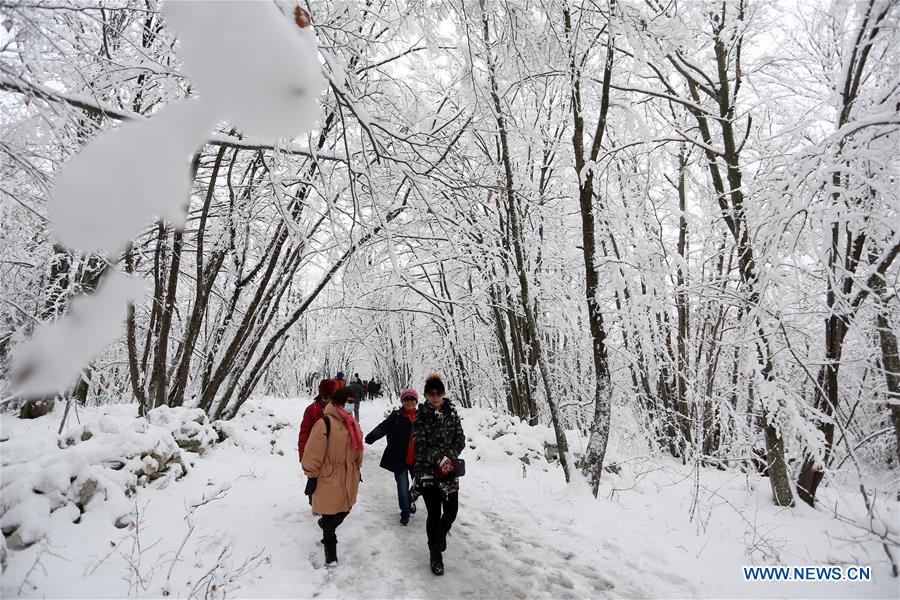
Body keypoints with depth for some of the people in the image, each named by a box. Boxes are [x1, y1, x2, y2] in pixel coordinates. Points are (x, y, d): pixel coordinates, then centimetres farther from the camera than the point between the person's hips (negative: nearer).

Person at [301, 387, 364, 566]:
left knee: (344, 510, 16)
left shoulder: (352, 424, 7)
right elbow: (313, 452, -16)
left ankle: (326, 526, 46)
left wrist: (357, 470, 22)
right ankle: (330, 550, 25)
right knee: (331, 516, 4)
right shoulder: (325, 424, -19)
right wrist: (311, 477, -13)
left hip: (348, 479, 7)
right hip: (329, 479, -7)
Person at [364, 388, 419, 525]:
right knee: (403, 486, 2)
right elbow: (383, 427, -20)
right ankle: (405, 512, 26)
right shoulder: (396, 416, -6)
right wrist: (372, 436, -37)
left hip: (416, 459, 3)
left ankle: (410, 501, 46)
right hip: (399, 458, -3)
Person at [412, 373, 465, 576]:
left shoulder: (451, 412, 1)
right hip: (428, 471, -3)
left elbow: (460, 439, 1)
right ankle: (435, 554, 20)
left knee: (451, 510, 7)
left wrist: (449, 457, -13)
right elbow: (420, 446, -12)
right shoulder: (420, 416, -8)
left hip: (449, 470, 3)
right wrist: (439, 459, -22)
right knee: (434, 513, 2)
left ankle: (440, 535, 40)